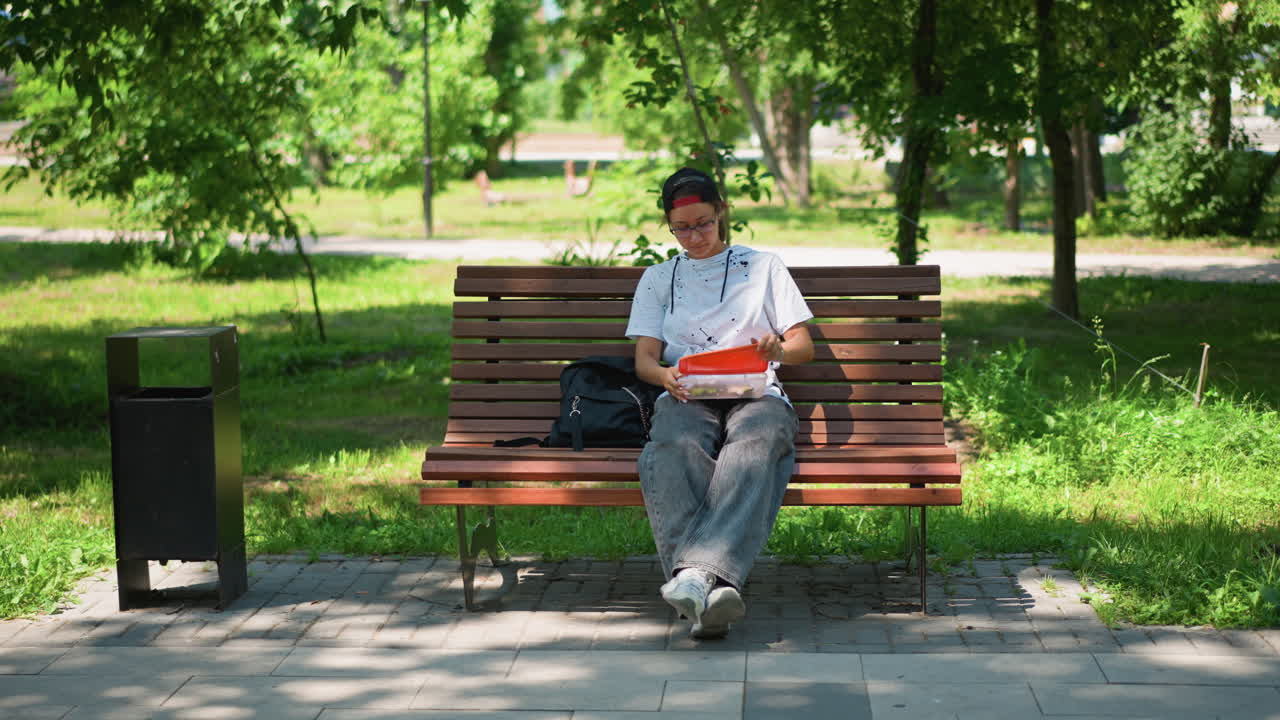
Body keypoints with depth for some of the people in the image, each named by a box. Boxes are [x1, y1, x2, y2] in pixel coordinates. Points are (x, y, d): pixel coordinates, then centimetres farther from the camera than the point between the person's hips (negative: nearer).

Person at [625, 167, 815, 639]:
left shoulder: (764, 267, 24)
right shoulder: (658, 279, 28)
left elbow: (805, 346, 17)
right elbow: (644, 358, 16)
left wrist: (779, 350, -9)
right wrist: (667, 376, -9)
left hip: (756, 394, -1)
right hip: (686, 400, 1)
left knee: (753, 448, -41)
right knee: (673, 451, -39)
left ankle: (697, 573, -62)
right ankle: (709, 591, -58)